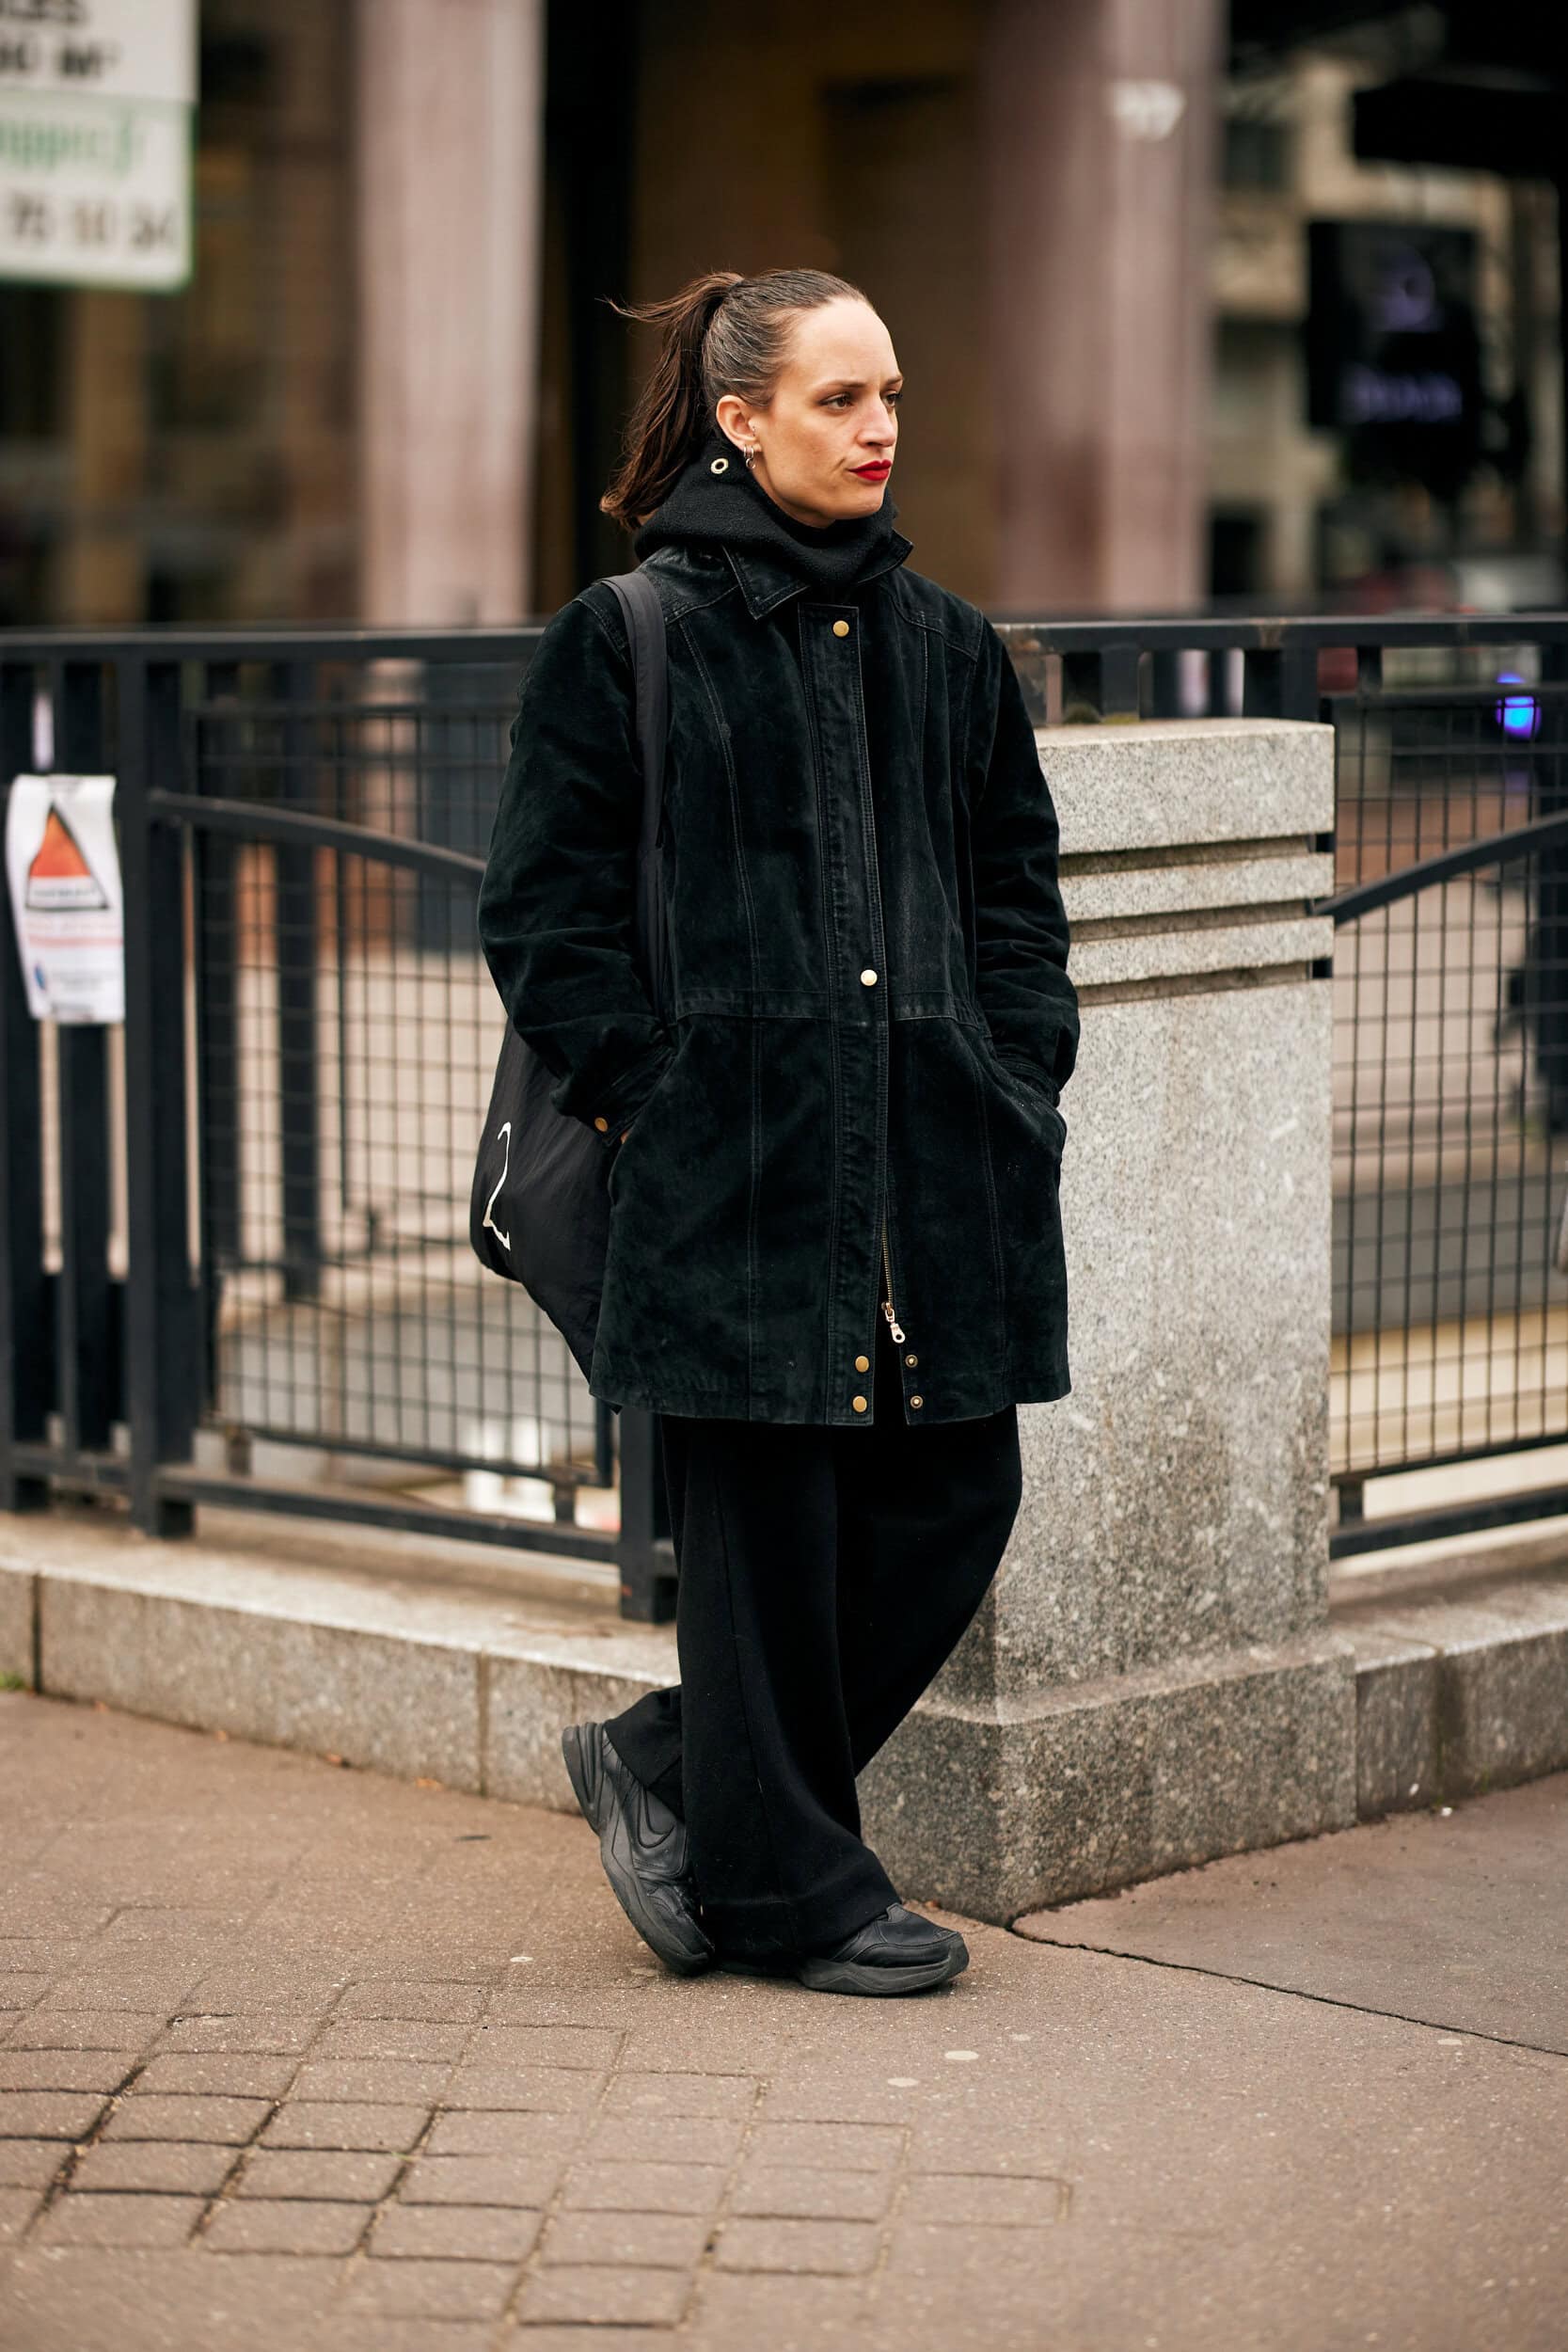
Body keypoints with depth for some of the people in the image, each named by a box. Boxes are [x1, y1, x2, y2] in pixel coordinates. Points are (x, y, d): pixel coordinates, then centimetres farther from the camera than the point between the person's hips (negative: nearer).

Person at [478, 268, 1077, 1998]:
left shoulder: (943, 645, 13)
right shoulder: (629, 637, -2)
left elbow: (1016, 883, 19)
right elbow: (542, 910, -3)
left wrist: (1019, 1078, 8)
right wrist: (648, 1099, -9)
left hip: (933, 1153, 6)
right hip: (738, 1160, -6)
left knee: (953, 1495, 6)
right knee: (766, 1516, 1)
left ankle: (674, 1768, 24)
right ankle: (783, 1882, 16)